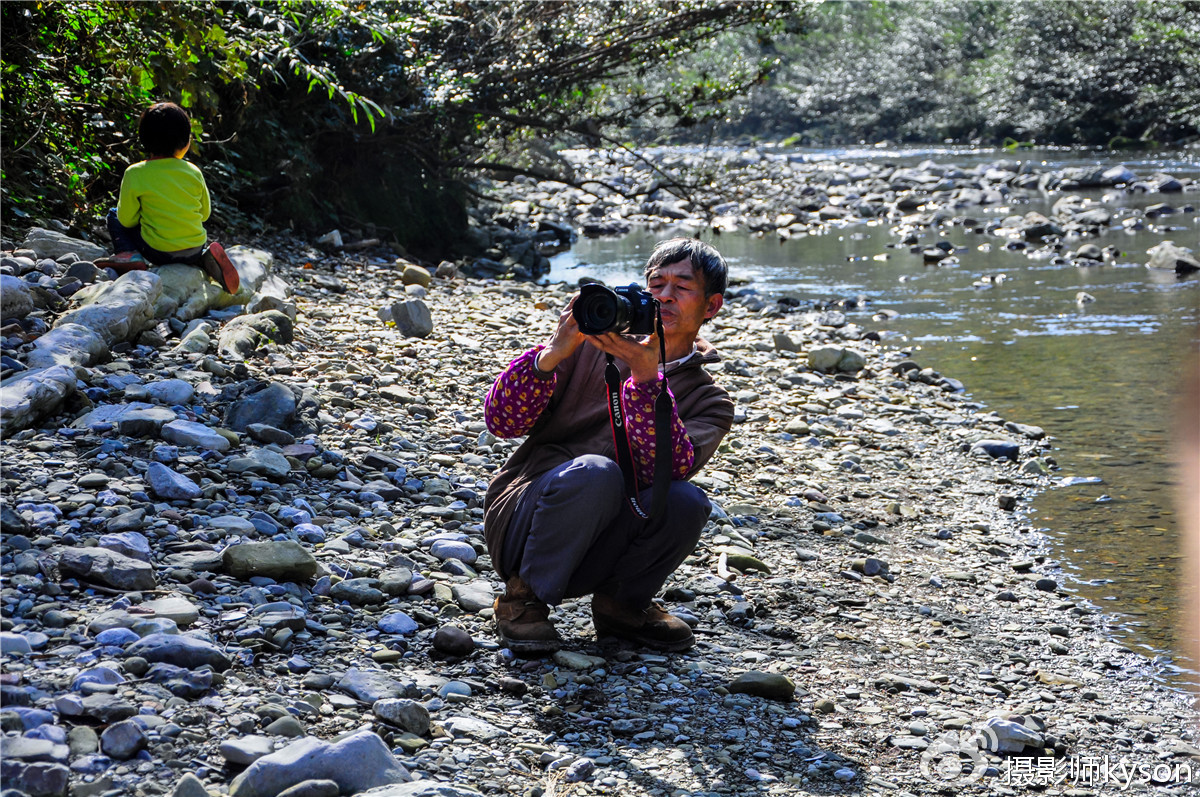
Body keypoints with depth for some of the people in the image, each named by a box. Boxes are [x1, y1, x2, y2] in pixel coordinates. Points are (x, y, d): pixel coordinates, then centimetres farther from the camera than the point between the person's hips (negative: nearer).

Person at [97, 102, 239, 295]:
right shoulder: (194, 173, -3)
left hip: (159, 252, -2)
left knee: (114, 216, 18)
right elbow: (205, 214, 8)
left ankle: (129, 255, -7)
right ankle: (208, 256, 6)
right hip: (195, 251, 2)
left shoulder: (134, 174, -11)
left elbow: (127, 220, -3)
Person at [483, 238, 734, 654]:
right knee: (595, 472, -33)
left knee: (686, 502, -27)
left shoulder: (707, 402, 7)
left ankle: (621, 603, 1)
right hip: (521, 522, -1)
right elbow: (501, 420, -4)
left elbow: (666, 467, -17)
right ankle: (523, 598, -10)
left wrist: (646, 376, -28)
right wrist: (553, 353, -20)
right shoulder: (591, 345, 6)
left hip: (595, 553, 2)